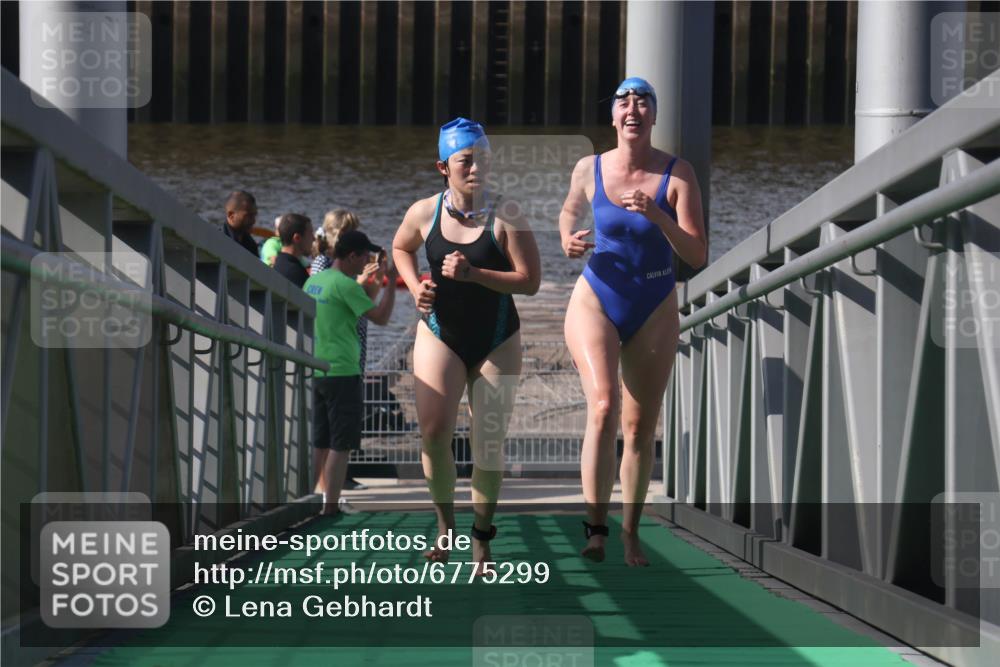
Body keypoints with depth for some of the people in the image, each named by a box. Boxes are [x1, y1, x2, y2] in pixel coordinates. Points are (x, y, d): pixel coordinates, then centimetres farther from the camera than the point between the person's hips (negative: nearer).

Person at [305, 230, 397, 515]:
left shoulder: (314, 281, 11)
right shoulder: (345, 285, -14)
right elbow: (381, 317, -13)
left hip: (316, 372, 8)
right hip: (342, 372, -8)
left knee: (320, 443, 14)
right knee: (341, 444, -2)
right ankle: (331, 505, -3)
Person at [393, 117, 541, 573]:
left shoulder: (506, 217, -13)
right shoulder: (424, 213, -5)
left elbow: (530, 280, -16)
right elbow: (401, 248, 17)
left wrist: (474, 274, -25)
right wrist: (415, 286, -1)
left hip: (497, 342, -1)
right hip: (439, 335, 1)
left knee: (489, 441, 3)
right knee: (433, 430, -14)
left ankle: (481, 540, 18)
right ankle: (444, 523, 9)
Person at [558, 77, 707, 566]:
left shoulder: (677, 174, -8)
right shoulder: (589, 169, -4)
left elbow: (697, 256, -13)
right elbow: (570, 210, 20)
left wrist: (658, 217, -26)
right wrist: (568, 240, -1)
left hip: (654, 311, 1)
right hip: (597, 301, -1)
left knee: (640, 429, 6)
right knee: (603, 407, -22)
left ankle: (630, 533, 21)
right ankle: (595, 529, -22)